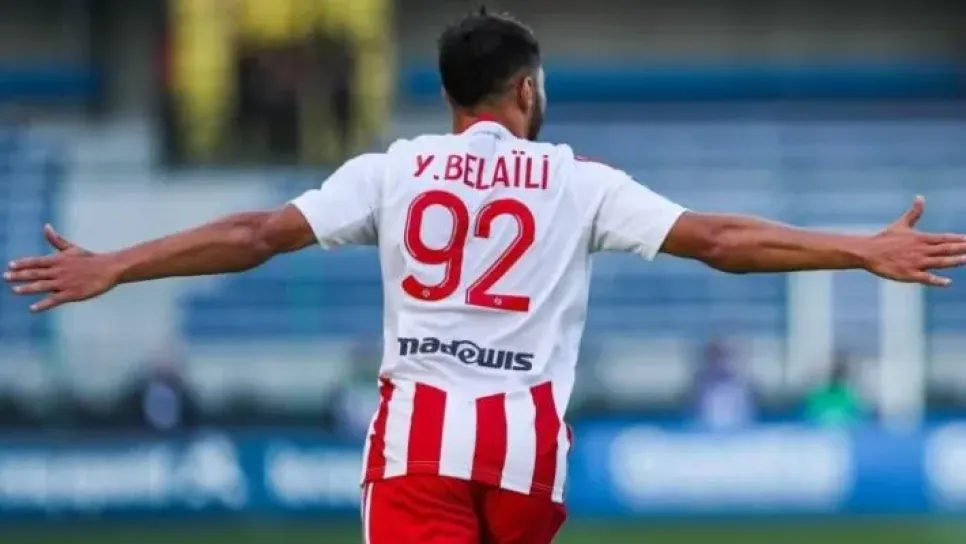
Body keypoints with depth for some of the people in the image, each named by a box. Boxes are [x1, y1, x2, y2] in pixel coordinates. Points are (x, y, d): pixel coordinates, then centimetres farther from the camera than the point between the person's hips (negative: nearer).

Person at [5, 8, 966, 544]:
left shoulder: (391, 173, 6)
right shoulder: (578, 184, 5)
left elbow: (255, 234, 1)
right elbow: (715, 239, -1)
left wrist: (107, 268, 6)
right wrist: (867, 252, 2)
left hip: (419, 426, 0)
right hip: (525, 431, 0)